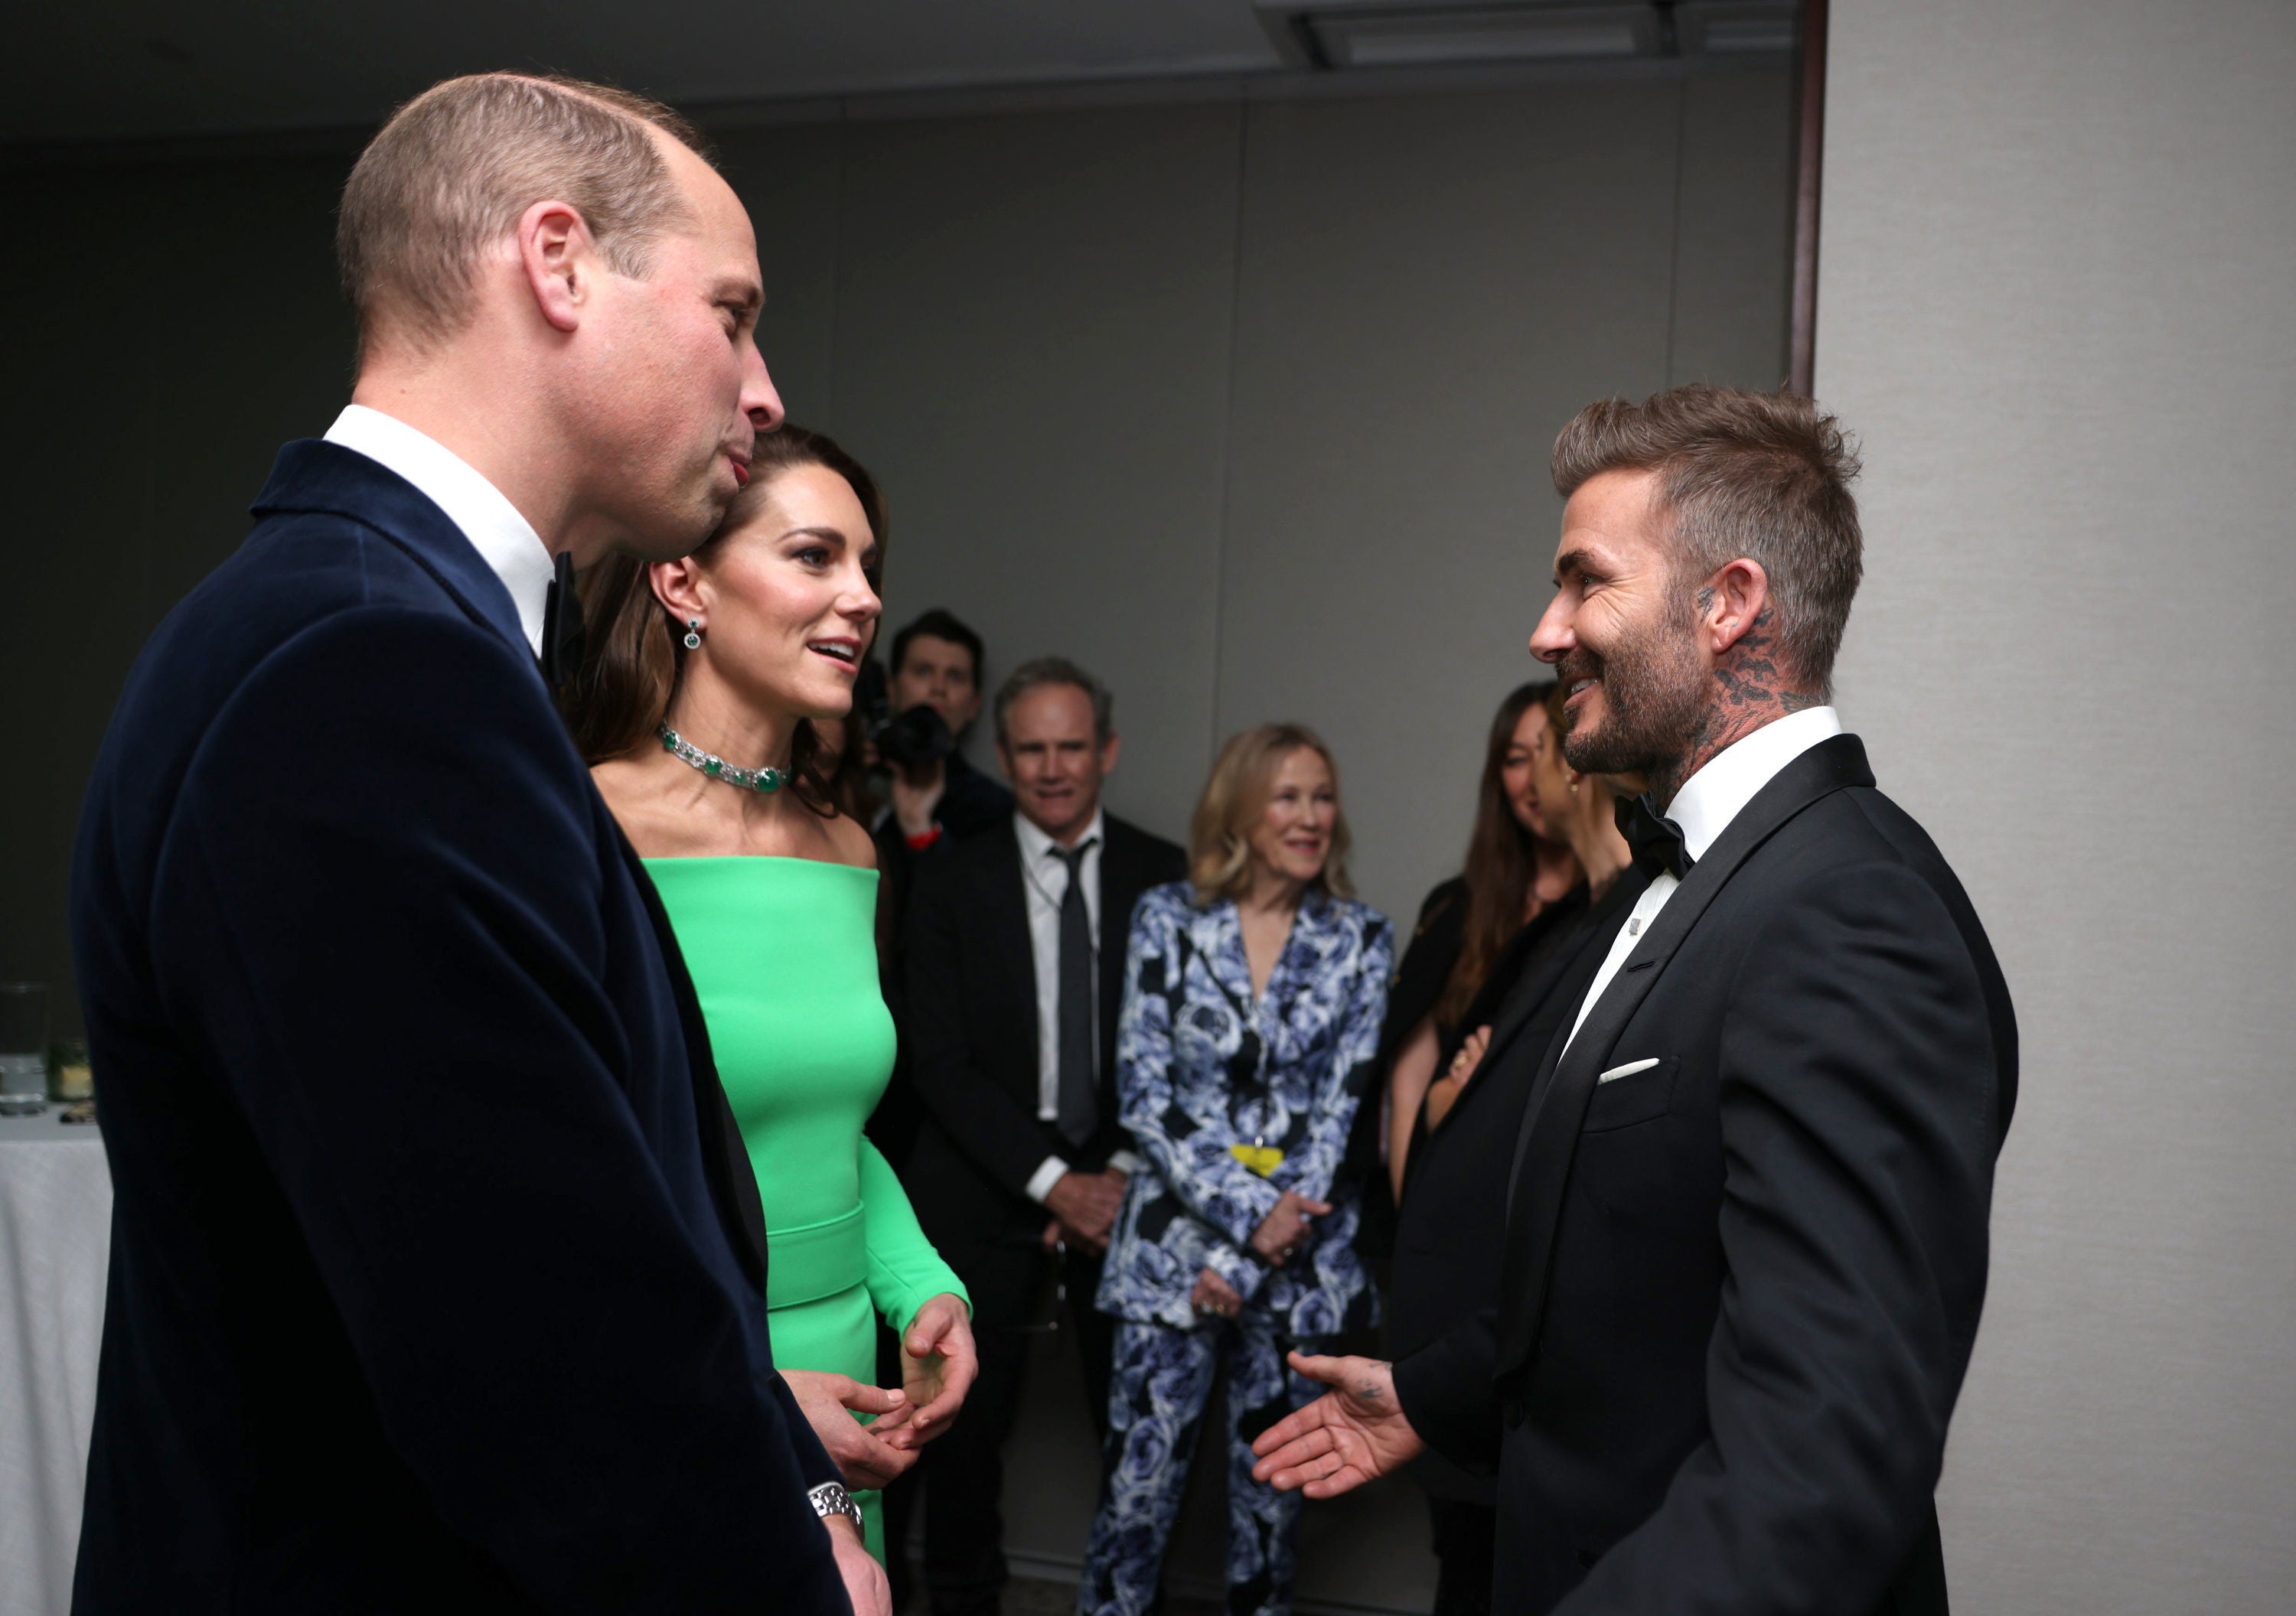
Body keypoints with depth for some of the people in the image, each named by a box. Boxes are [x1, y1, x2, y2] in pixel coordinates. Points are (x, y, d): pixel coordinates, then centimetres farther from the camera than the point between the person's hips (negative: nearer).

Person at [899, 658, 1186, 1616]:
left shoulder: (1166, 879, 3)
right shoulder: (954, 884, 1)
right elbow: (941, 1061, -4)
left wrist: (1123, 1175, -9)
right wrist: (1053, 1182, -11)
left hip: (1123, 1187, 1)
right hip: (985, 1191, 0)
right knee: (966, 1421, 5)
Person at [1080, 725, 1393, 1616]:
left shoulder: (1360, 937, 2)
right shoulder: (1167, 918, 0)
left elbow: (1345, 1104, -3)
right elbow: (1145, 1088, -4)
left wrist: (1248, 1256, -8)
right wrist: (1247, 1210, -13)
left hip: (1302, 1256, 1)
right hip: (1174, 1238, -1)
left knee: (1272, 1486, 10)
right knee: (1140, 1476, 1)